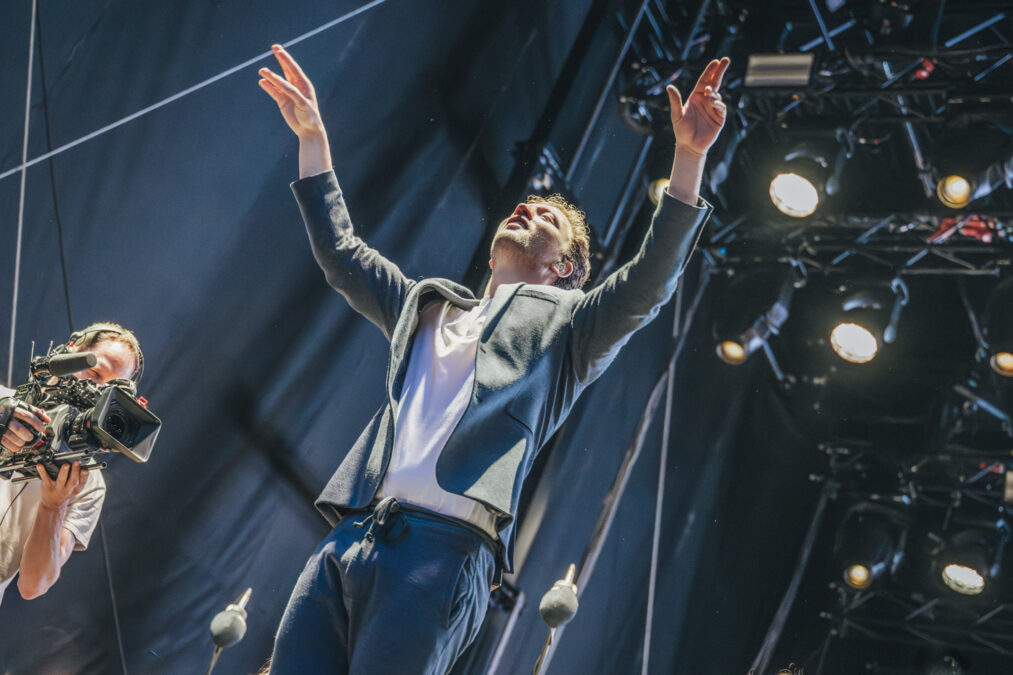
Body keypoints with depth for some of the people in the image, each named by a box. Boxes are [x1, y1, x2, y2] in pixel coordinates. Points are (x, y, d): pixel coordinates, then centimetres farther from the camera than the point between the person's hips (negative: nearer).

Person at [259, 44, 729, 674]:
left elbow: (650, 279, 3)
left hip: (442, 549, -5)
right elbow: (341, 253, 40)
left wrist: (690, 156, -5)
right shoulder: (425, 304, 33)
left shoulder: (563, 319, 17)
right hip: (347, 541, 5)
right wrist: (313, 137, 37)